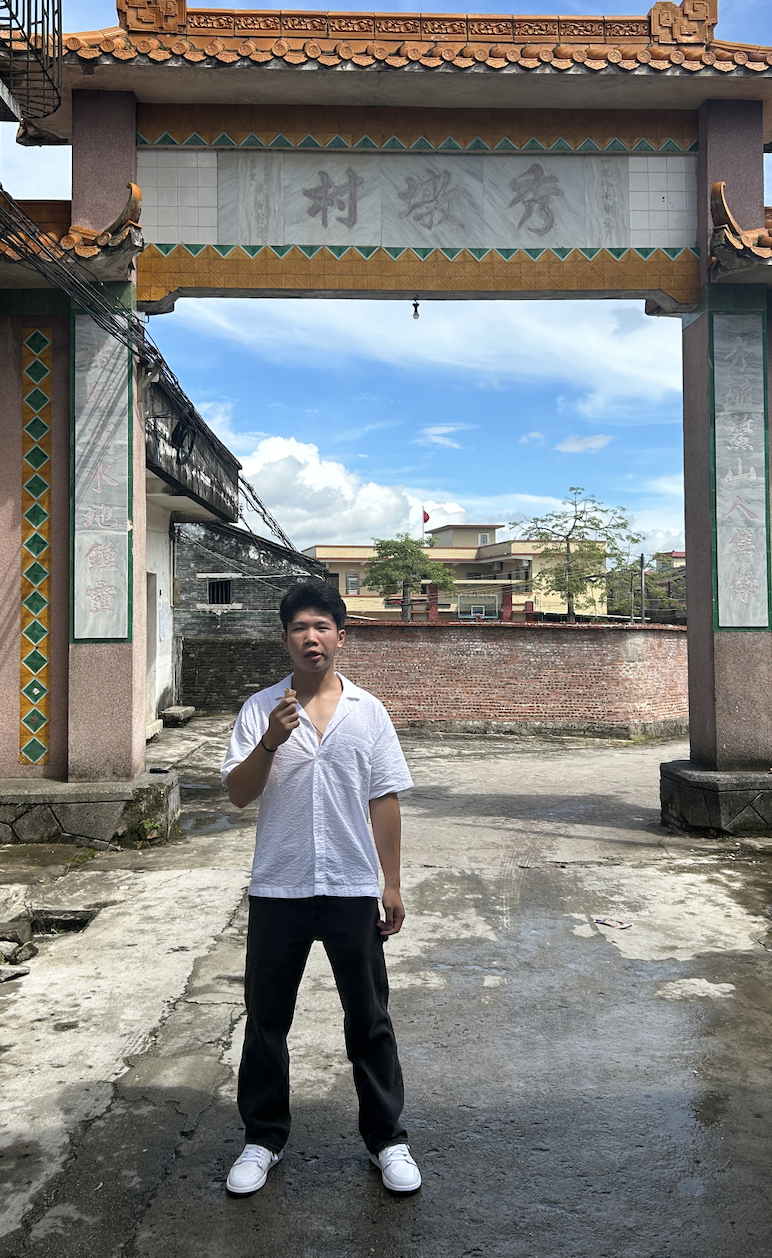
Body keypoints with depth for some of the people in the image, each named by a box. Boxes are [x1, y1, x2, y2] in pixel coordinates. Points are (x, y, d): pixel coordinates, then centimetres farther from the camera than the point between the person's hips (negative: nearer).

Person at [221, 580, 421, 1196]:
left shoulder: (368, 711, 1)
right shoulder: (260, 710, -1)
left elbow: (385, 800, 3)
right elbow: (238, 794, -6)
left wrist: (392, 885, 2)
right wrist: (270, 742, -23)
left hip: (352, 889, 0)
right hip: (278, 889, 0)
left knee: (369, 1019, 10)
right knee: (267, 1017, 13)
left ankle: (387, 1138, 29)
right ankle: (264, 1137, 33)